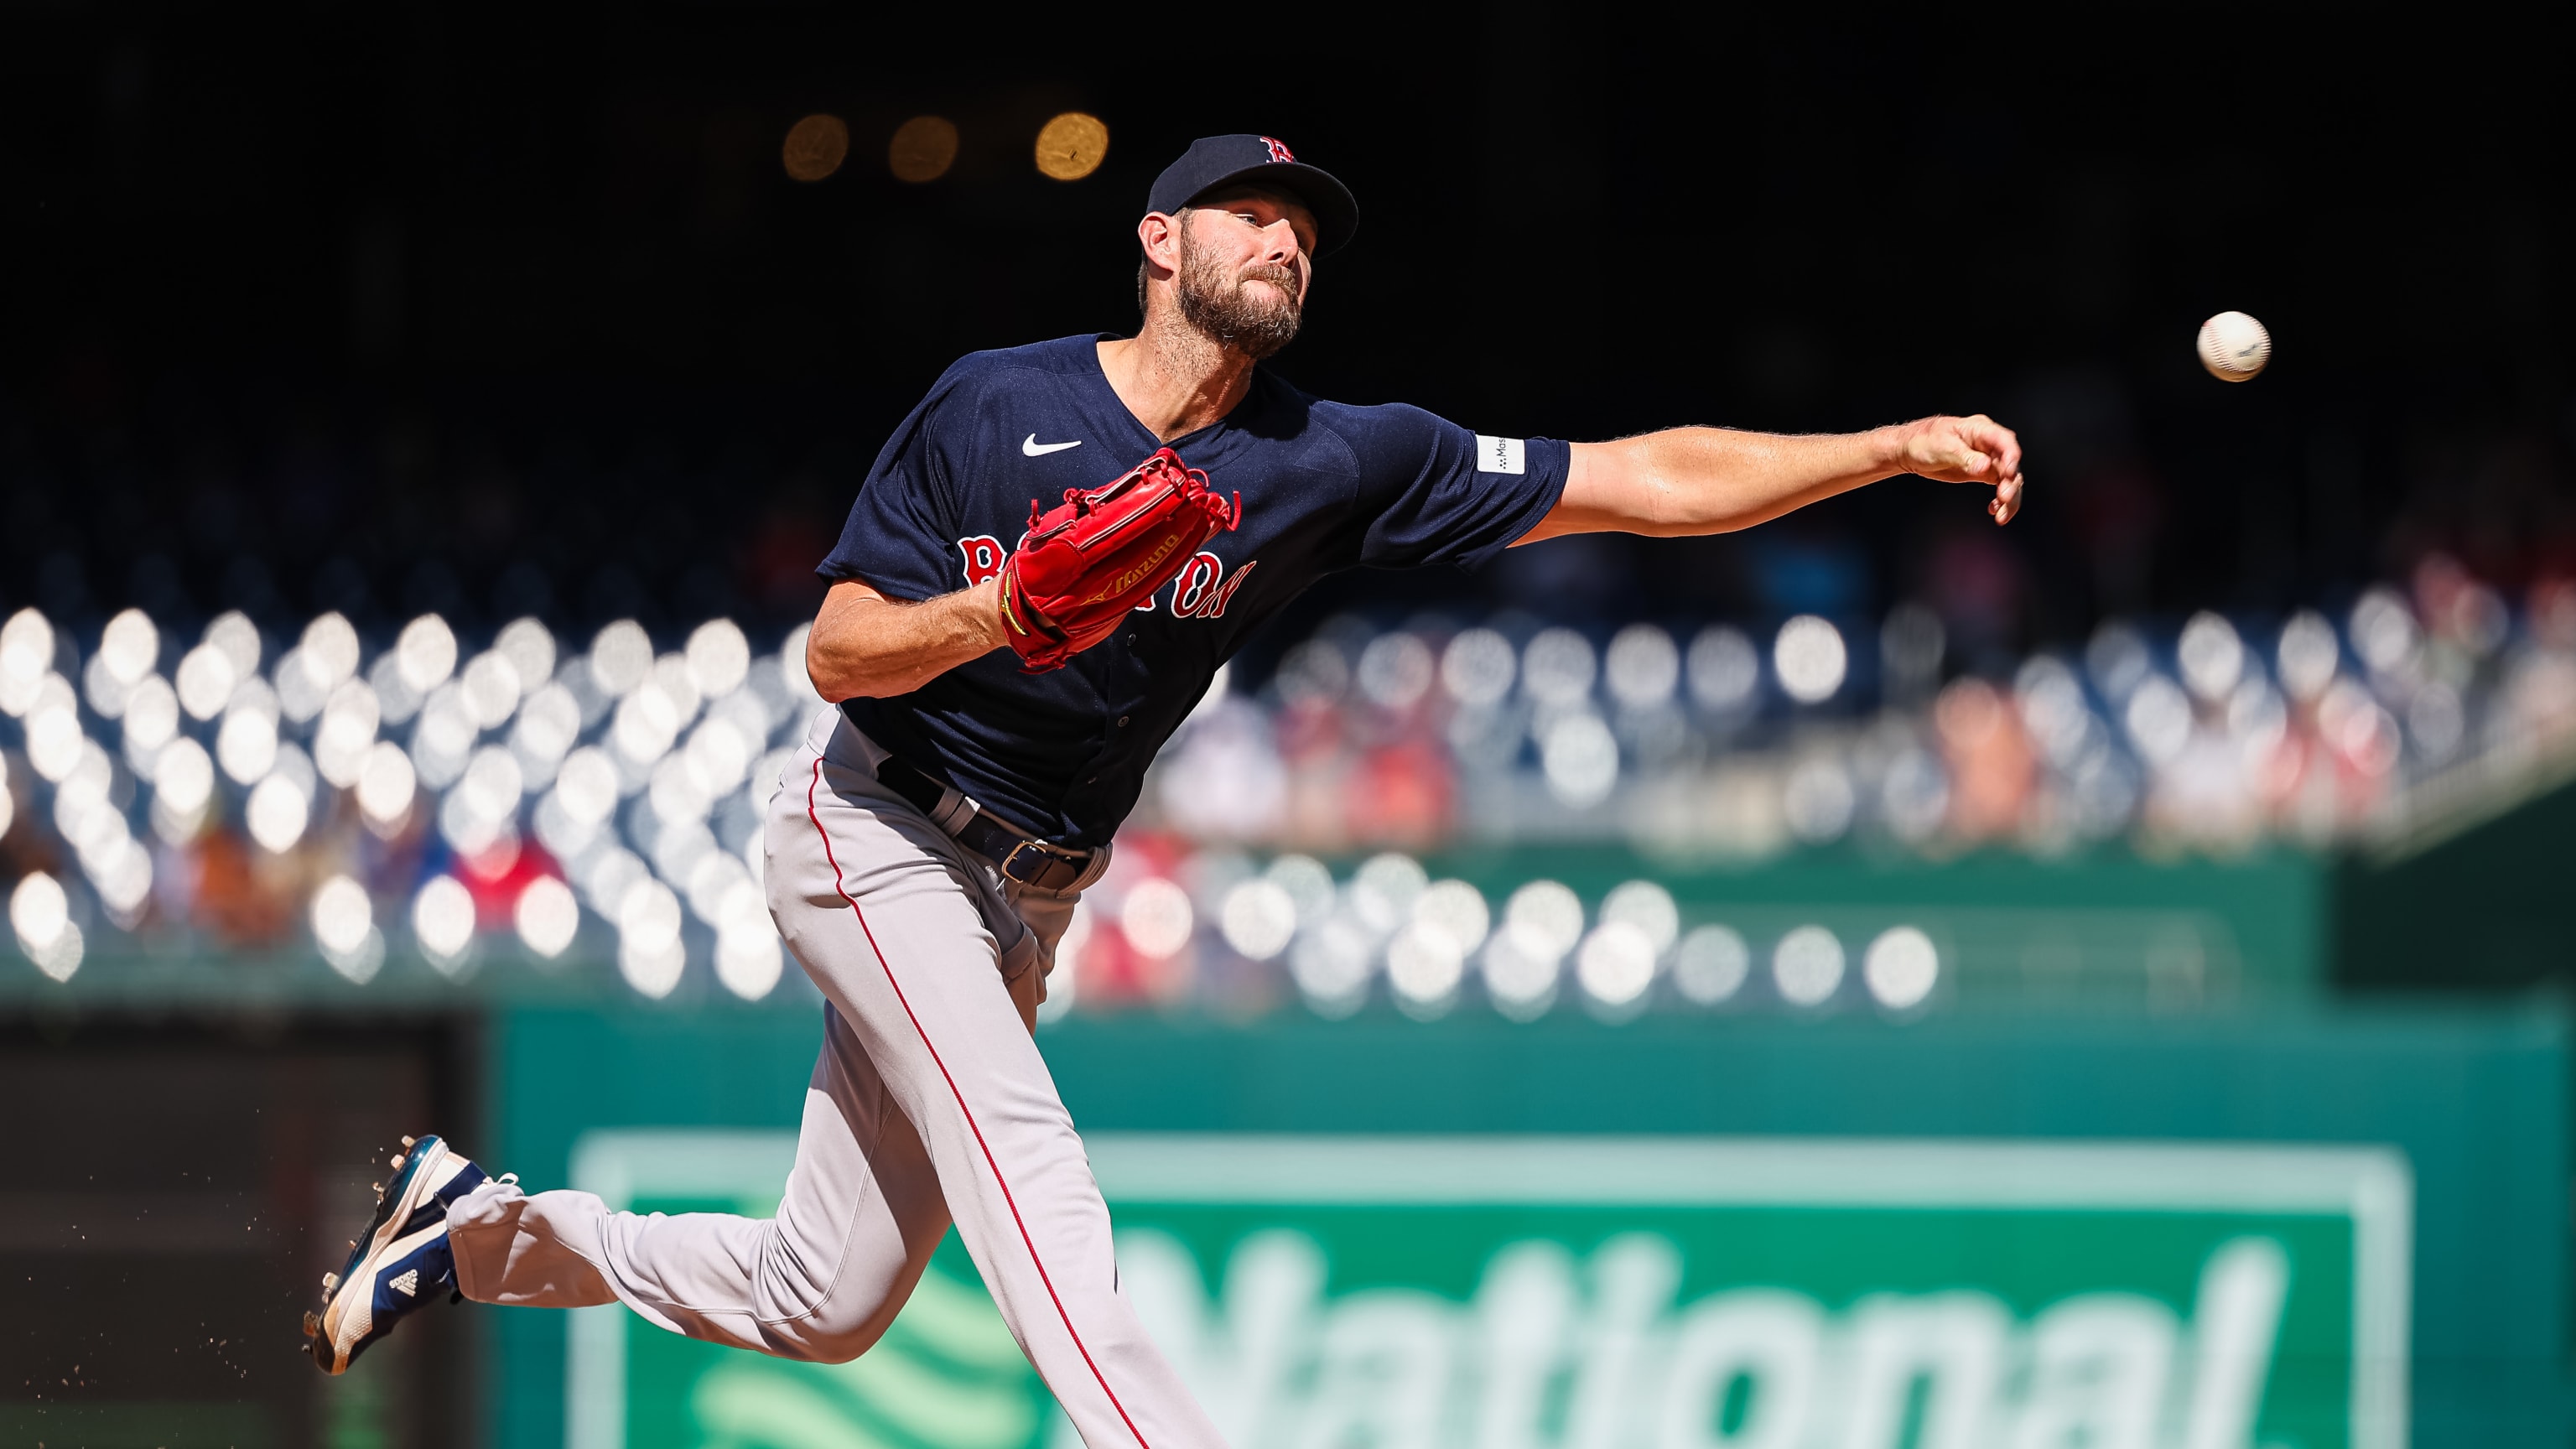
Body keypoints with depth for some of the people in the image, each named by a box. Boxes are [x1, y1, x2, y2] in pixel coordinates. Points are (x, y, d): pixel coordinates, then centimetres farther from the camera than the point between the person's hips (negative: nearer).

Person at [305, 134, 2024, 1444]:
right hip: (875, 837, -5)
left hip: (1025, 894, 5)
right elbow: (838, 652, -10)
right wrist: (996, 615, -30)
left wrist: (1896, 448, -24)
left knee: (824, 1304, 9)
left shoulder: (1331, 462, -7)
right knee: (1026, 1156, -25)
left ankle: (494, 1223, 28)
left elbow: (1645, 481, -14)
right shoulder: (993, 407, -12)